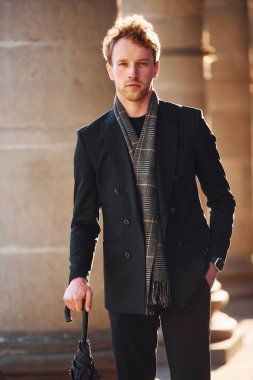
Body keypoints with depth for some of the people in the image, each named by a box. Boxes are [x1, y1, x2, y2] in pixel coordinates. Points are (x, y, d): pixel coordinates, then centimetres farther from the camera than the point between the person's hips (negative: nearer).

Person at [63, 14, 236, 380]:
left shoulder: (189, 123, 4)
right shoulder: (92, 139, 6)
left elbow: (221, 198, 10)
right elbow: (85, 219, 8)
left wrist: (215, 258, 0)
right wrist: (78, 275, -7)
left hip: (187, 282, -1)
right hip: (127, 287, 1)